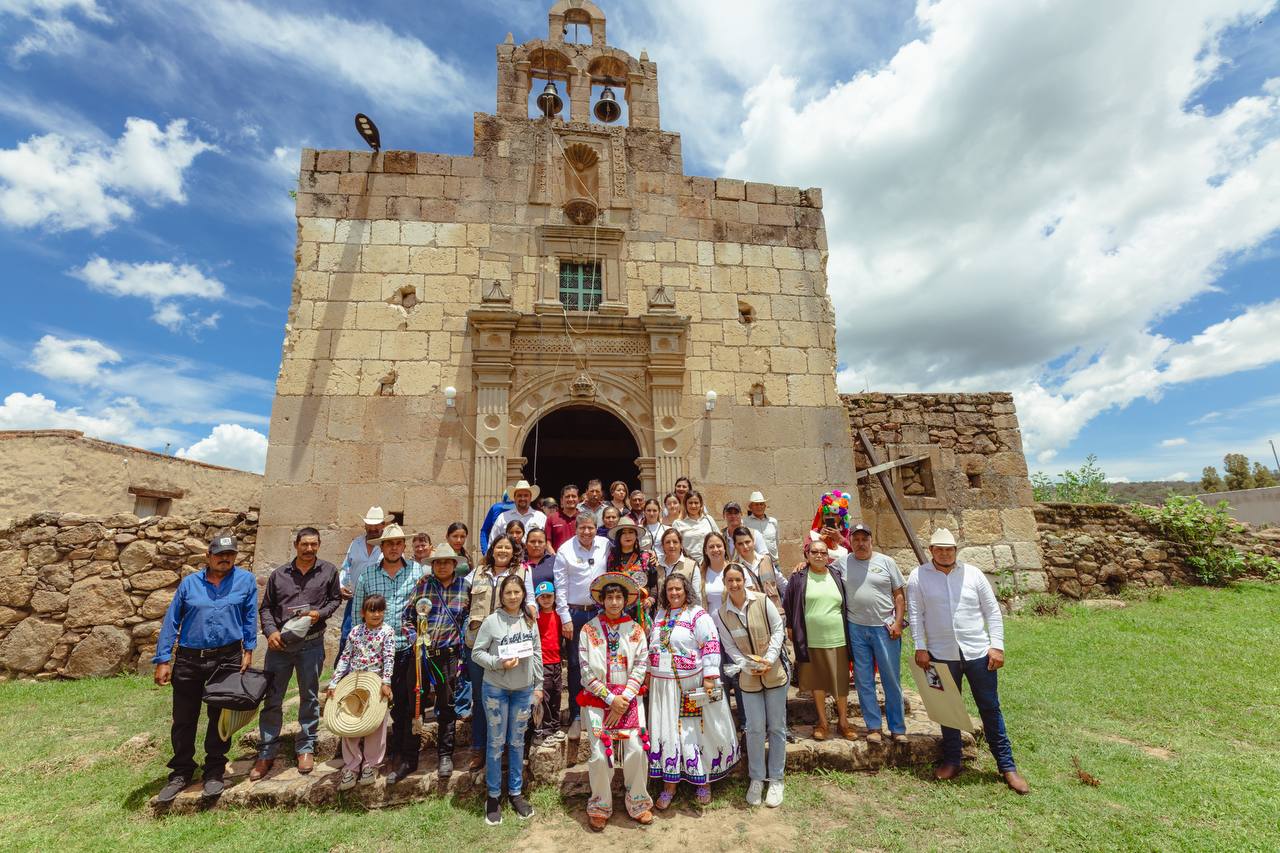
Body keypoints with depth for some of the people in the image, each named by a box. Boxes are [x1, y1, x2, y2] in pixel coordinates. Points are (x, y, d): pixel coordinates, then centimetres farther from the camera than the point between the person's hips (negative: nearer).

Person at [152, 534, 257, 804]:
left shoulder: (246, 580, -2)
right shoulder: (189, 583, 3)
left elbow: (250, 617, 1)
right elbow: (171, 621, 4)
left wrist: (248, 650, -2)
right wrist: (162, 660, 0)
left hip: (228, 658, -1)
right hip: (188, 660, 2)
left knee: (221, 717, 8)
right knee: (183, 719, 11)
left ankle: (214, 773, 24)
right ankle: (181, 773, 30)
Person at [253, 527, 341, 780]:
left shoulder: (329, 571, 1)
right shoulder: (278, 575, 5)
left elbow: (335, 599, 7)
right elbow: (266, 607, 8)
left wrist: (320, 613, -12)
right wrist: (270, 631, -7)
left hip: (311, 644, -1)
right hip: (279, 643, 1)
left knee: (309, 698, 10)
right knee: (271, 699, 7)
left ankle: (306, 749, 24)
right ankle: (266, 754, 22)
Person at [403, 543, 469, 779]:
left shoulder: (465, 585, 0)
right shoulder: (423, 584, 1)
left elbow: (471, 616, 9)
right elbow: (407, 615, 5)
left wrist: (462, 638, 2)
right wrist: (413, 638, -6)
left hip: (448, 653, -1)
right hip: (420, 652, 1)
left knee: (447, 705, 7)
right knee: (415, 701, 8)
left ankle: (445, 755, 21)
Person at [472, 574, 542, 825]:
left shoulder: (530, 621, -2)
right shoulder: (492, 621, -12)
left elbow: (537, 654, 4)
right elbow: (476, 653, -9)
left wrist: (538, 686, 5)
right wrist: (499, 663, -23)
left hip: (523, 690, 3)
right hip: (496, 690, -3)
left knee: (517, 742, 15)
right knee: (496, 743, 9)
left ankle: (516, 792, 31)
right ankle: (494, 796, 26)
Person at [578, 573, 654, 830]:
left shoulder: (635, 630, 3)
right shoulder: (589, 629, -2)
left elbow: (641, 666, -1)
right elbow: (586, 672, -5)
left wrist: (624, 700, -10)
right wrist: (611, 699, -9)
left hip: (629, 699, 2)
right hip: (598, 699, -1)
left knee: (636, 750, -6)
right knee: (600, 754, -6)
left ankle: (638, 803, 19)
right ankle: (600, 806, 20)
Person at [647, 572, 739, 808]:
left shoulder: (698, 615, -9)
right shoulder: (660, 615, 10)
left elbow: (711, 646, -14)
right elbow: (652, 647, 19)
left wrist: (709, 677, -18)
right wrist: (648, 674, 18)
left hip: (692, 685, -5)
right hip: (663, 685, 5)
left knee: (697, 731, 6)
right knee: (667, 732, 9)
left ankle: (703, 781, 25)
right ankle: (669, 785, 22)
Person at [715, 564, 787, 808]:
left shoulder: (762, 601, -10)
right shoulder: (721, 614, -5)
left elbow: (778, 630, -6)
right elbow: (730, 648, -1)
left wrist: (769, 660, -13)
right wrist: (749, 666, -13)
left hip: (774, 672, 0)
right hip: (748, 677, 1)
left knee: (777, 727, 10)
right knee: (755, 729, 7)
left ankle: (776, 779, 26)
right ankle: (756, 778, 26)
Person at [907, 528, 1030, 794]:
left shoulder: (973, 573, 0)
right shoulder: (918, 577, -4)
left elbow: (993, 612, 3)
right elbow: (915, 615, -3)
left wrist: (997, 646, -3)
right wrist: (920, 648, -8)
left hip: (978, 653, 0)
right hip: (941, 655, 0)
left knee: (990, 710, 9)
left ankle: (1007, 766, 25)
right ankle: (953, 760, 30)